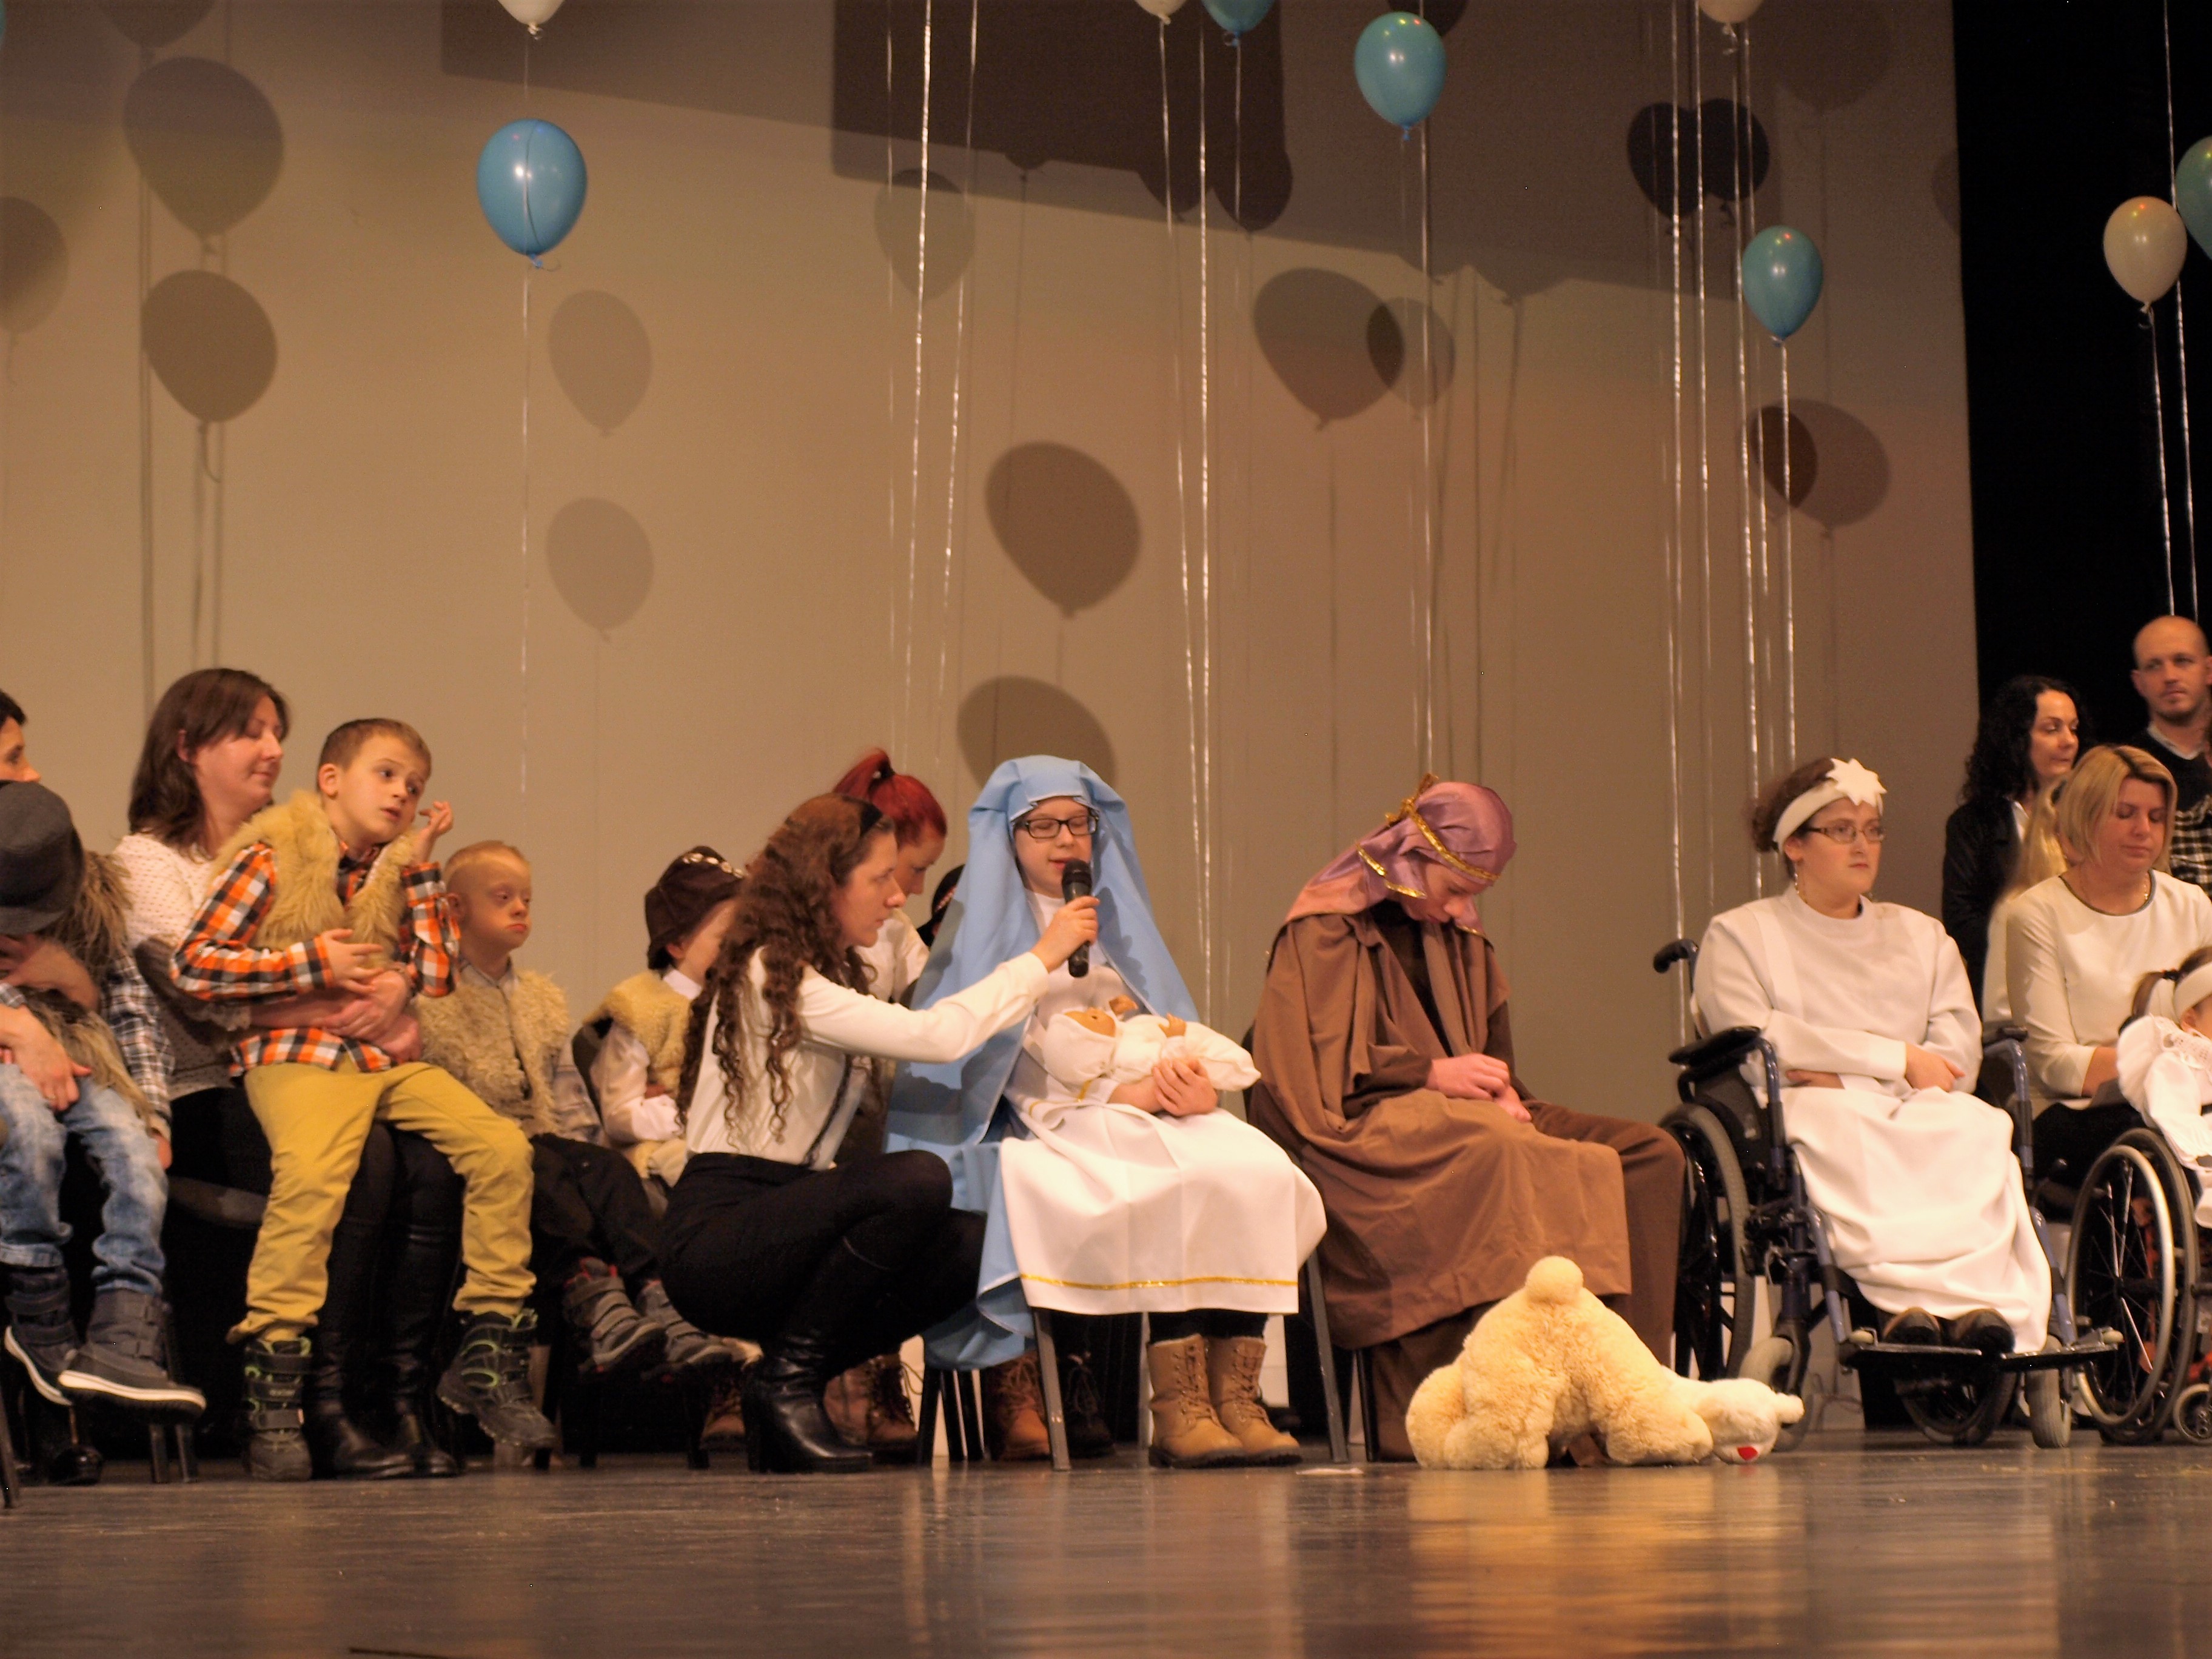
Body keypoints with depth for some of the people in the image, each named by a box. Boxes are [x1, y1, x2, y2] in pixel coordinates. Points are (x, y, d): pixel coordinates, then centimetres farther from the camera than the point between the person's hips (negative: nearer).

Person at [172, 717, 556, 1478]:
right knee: (312, 1172, -36)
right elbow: (195, 964, -6)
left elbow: (434, 980, 8)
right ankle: (271, 1392, -30)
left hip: (388, 1057, 6)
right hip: (297, 1054, -6)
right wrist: (313, 963, -10)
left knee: (502, 1147, -16)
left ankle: (488, 1359, -6)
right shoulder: (271, 860, 1)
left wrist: (420, 866, 8)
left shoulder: (396, 872, 20)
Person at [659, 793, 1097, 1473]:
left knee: (971, 1246, -11)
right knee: (917, 1181, -29)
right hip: (714, 1242, -9)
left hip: (779, 1225, 9)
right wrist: (1042, 957, -11)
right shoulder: (770, 978, -13)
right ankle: (787, 1379, -14)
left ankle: (786, 1387, -1)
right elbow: (935, 1035, -22)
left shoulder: (827, 977, 18)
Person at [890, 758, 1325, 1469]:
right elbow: (1005, 1062, -3)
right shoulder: (984, 924, 10)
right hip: (1054, 1123, -5)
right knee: (1180, 1185, -35)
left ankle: (1236, 1398, -34)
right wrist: (1118, 1093, -15)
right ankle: (1177, 1408, -35)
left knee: (1258, 1172, -28)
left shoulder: (1116, 918, 26)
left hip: (1150, 1105, 5)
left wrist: (1198, 1081, -7)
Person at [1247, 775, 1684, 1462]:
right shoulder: (1326, 928, -1)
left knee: (1649, 1156, -13)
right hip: (1362, 1130, -8)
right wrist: (1431, 1072, -13)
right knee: (1497, 1160, -40)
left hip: (1463, 1117, 8)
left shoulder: (1461, 936, 21)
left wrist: (1498, 1092, 2)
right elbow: (1315, 1065, -9)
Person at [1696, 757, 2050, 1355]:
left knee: (1975, 1130, -33)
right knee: (1847, 1140, -39)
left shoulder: (1922, 936, 28)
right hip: (1801, 1114, -3)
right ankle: (1921, 1299, -56)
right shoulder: (1738, 935, 16)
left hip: (1914, 1110, 3)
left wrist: (1846, 1077, -7)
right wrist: (1898, 1058, -4)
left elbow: (1958, 1054, 11)